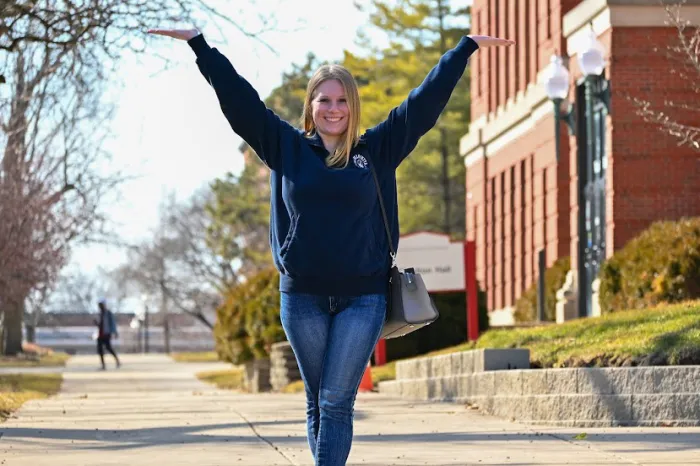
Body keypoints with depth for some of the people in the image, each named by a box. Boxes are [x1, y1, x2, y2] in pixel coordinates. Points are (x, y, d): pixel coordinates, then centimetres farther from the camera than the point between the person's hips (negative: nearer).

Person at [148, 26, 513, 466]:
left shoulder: (377, 149, 5)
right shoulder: (287, 147, 5)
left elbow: (426, 101, 7)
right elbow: (239, 97, 5)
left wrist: (467, 47, 9)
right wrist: (199, 45, 4)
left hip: (363, 297, -1)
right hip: (302, 296, 1)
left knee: (338, 401, -5)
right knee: (317, 403, 8)